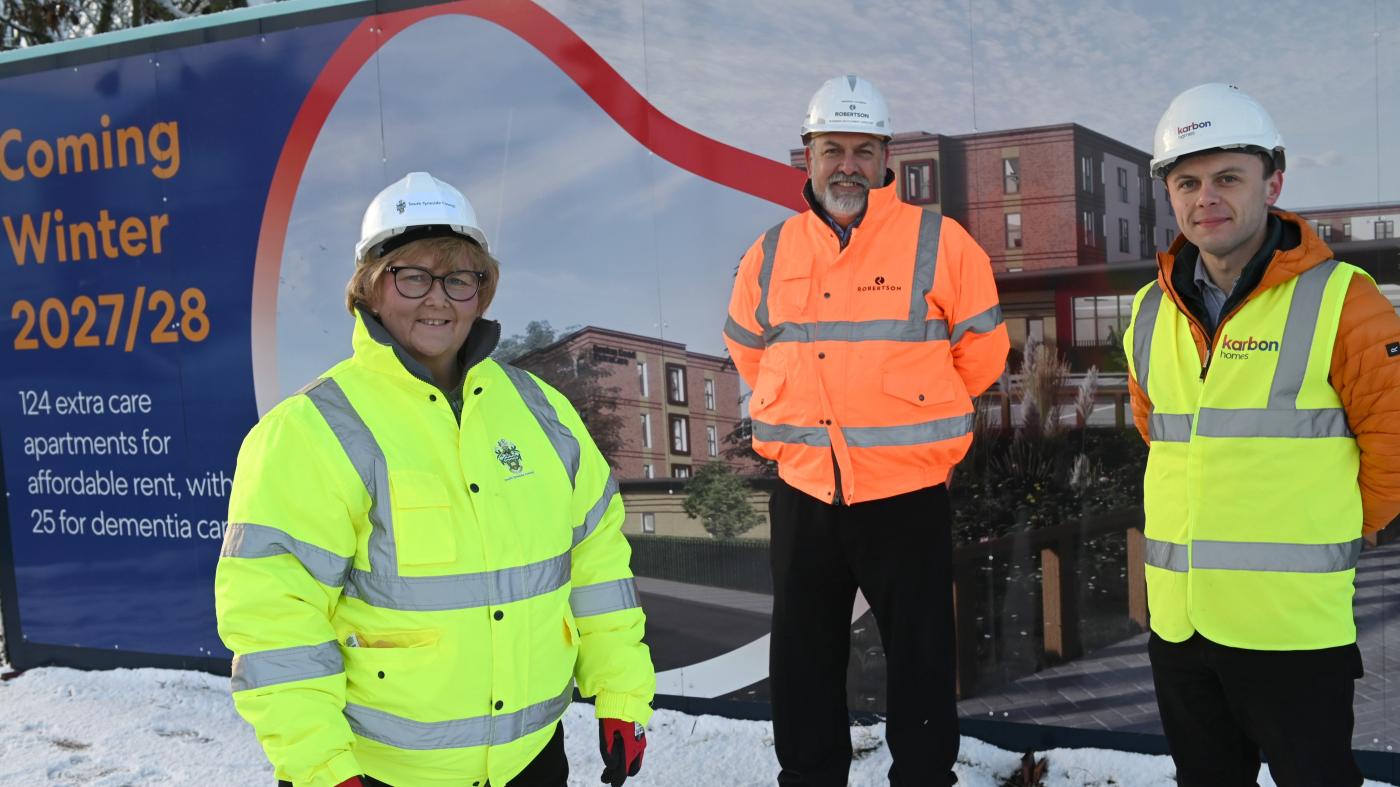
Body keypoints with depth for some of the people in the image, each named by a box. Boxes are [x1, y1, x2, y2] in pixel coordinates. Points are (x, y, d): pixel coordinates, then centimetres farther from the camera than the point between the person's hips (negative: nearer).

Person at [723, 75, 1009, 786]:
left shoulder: (938, 244, -6)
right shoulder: (771, 255, 4)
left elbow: (981, 352, 2)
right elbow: (747, 349, 19)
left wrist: (914, 412, 10)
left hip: (908, 496, -3)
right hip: (801, 494, 4)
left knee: (921, 664, 9)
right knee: (802, 668, 16)